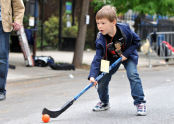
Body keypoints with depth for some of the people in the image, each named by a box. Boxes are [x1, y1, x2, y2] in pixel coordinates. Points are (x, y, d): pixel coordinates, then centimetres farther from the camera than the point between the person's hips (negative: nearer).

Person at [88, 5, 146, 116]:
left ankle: (140, 103, -14)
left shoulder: (125, 29, -29)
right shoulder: (101, 39, -27)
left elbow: (136, 41, -12)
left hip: (128, 55, -2)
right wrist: (93, 75, -40)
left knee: (133, 75, -22)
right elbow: (97, 58, -28)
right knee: (102, 79, -4)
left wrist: (126, 54, -23)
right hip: (111, 59, 2)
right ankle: (104, 103, 21)